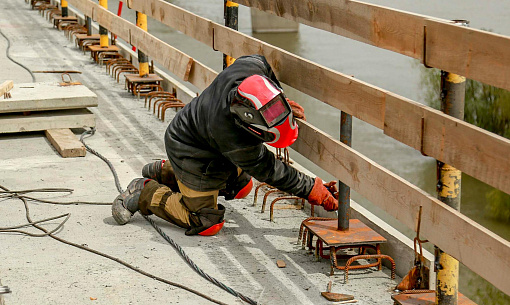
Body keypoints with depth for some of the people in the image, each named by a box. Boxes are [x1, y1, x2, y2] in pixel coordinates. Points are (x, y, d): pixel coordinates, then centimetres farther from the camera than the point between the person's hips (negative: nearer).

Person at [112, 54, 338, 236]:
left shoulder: (253, 66, -29)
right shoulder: (233, 139, -42)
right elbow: (267, 170, -26)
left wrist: (281, 104, -2)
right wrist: (312, 190, -20)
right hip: (191, 153, -8)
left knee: (240, 186, 27)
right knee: (205, 223, -2)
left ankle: (165, 173, 34)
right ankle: (145, 194, 11)